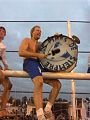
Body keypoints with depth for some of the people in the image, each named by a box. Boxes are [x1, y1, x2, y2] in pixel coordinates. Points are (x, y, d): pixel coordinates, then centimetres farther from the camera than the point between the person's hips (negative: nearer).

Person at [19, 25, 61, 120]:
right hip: (30, 63, -8)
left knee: (57, 84, -5)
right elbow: (21, 52, -5)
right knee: (39, 82, -37)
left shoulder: (41, 44, 33)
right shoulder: (27, 40, 14)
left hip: (41, 65, 8)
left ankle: (47, 110, -6)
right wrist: (38, 55, -12)